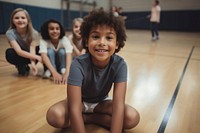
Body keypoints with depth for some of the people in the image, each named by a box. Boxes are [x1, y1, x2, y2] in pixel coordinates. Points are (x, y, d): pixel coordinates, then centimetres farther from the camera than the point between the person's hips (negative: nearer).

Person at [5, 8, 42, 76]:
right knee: (9, 53, -32)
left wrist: (33, 63, -49)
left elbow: (32, 49, -31)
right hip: (20, 55, 0)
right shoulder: (10, 33, -25)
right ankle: (21, 67, -5)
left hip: (30, 54, 0)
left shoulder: (34, 33, -23)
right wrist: (36, 57, -44)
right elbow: (19, 51, -34)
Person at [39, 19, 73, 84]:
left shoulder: (65, 39, -23)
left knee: (62, 51, -29)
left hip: (63, 65, 0)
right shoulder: (43, 41, -22)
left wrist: (66, 73, -55)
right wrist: (54, 72, -54)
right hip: (50, 66, 0)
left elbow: (69, 55, -38)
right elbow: (44, 56, -38)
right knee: (50, 51, -28)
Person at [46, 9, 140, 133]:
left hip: (102, 102, 3)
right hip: (80, 101, -2)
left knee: (133, 118, -21)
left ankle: (87, 118, -7)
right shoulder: (78, 65, -32)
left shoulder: (120, 65, -26)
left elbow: (118, 105, -29)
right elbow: (74, 109, -34)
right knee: (54, 116, -31)